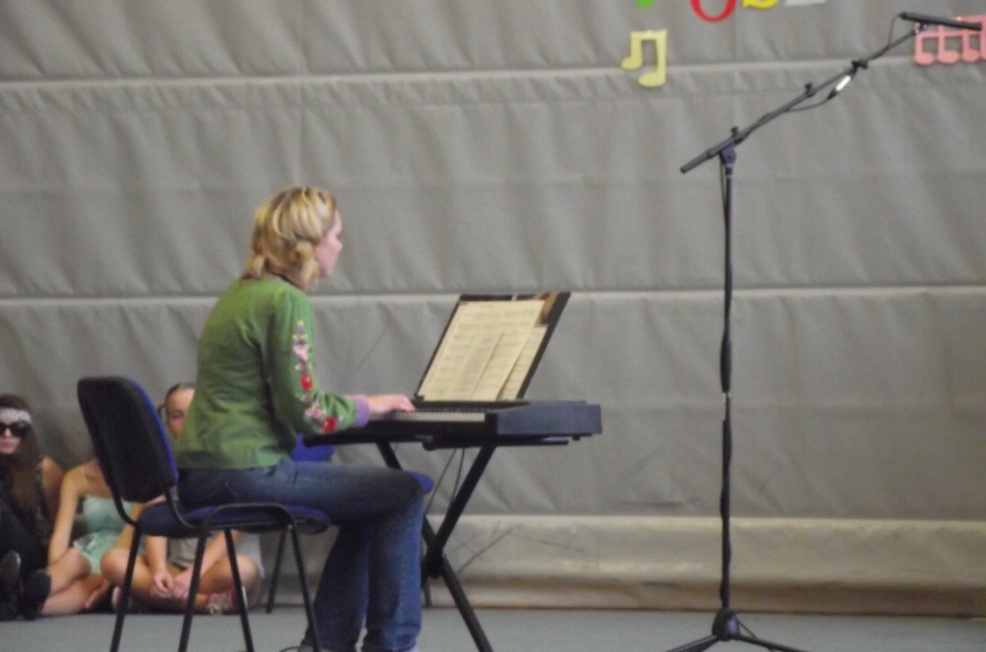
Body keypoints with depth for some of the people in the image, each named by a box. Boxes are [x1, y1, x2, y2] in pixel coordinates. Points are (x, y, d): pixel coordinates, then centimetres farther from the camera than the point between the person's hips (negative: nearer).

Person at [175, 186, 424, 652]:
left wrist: (355, 405, 16)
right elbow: (305, 413, -16)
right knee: (404, 493, 0)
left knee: (370, 500, 23)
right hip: (248, 471, -9)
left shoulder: (238, 295, 15)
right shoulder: (285, 301, -13)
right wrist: (366, 406, 0)